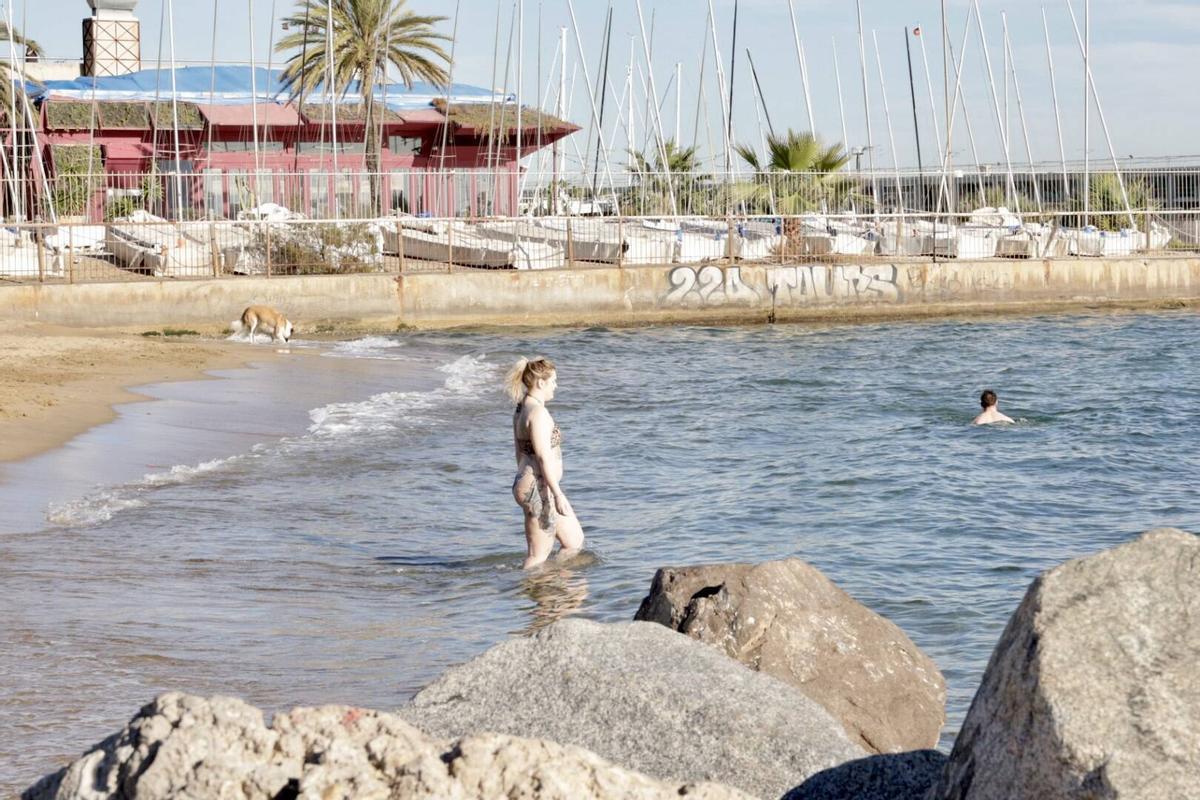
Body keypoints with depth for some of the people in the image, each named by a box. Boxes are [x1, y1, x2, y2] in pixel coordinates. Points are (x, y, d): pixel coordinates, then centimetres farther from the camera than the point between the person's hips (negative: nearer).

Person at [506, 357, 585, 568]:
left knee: (574, 541, 16)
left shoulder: (521, 409, 13)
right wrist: (558, 495, -21)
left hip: (527, 485, 11)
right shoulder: (538, 412, -18)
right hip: (539, 489, -11)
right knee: (538, 555, -3)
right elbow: (543, 457, -22)